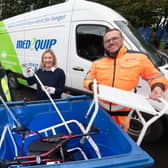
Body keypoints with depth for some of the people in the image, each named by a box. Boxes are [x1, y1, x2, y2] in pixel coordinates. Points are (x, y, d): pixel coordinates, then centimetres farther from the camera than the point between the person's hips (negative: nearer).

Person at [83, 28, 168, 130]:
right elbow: (88, 80, 14)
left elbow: (156, 77, 5)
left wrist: (158, 87, -16)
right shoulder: (98, 63, 7)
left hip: (122, 113, -2)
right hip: (101, 110, 3)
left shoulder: (138, 58, -2)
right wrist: (92, 85, -8)